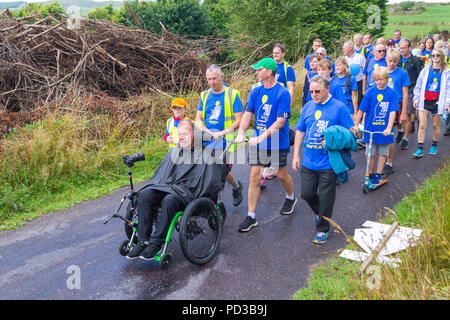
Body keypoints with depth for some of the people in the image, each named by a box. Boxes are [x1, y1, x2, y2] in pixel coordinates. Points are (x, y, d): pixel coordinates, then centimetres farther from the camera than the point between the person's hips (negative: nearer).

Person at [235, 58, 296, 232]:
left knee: (281, 175, 11)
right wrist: (241, 132, -17)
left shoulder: (283, 93, -13)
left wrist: (262, 137, -26)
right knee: (254, 176, 1)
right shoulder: (256, 91, 5)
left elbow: (280, 121, -18)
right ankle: (251, 216, 8)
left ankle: (291, 198, 43)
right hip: (257, 142, 4)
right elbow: (247, 113, 0)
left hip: (277, 143, -4)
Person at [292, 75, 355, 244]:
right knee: (307, 194, 10)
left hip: (328, 164, -4)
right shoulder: (308, 107, 8)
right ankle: (320, 213, 40)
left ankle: (322, 229, 23)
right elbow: (300, 132, 14)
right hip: (308, 162, 5)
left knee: (325, 198, 4)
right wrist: (296, 155, 9)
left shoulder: (339, 108, -6)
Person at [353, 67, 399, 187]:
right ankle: (370, 174, 23)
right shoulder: (370, 92, -3)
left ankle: (378, 175, 21)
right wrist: (356, 125, -5)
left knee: (382, 153, 9)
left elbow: (393, 112, -8)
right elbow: (361, 110, -1)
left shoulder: (392, 93, -4)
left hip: (385, 130, 0)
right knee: (371, 153, 8)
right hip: (370, 128, 0)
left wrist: (389, 128, -18)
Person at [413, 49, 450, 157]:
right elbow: (418, 85, 10)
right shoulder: (426, 70, 7)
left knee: (436, 125, 7)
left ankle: (434, 146, 28)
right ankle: (420, 149, -4)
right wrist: (416, 98, 4)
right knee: (422, 125, -6)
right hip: (424, 100, 1)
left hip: (437, 101, -1)